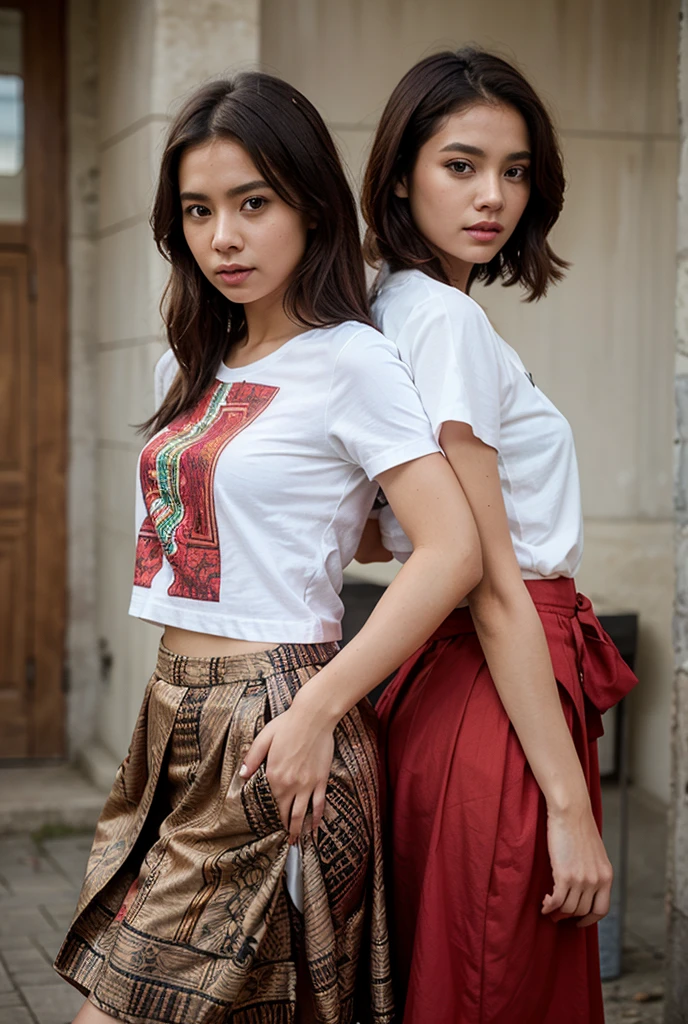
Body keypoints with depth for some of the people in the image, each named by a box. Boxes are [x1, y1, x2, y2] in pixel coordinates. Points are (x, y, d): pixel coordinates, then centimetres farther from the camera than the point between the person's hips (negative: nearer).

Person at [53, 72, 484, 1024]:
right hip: (175, 719, 8)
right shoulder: (192, 369, 14)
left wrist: (315, 712, -20)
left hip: (272, 727, -7)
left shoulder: (352, 359, -9)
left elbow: (453, 552, -18)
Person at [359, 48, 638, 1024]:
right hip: (501, 694, -10)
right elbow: (493, 584, -19)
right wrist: (571, 806, -19)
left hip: (441, 681, 10)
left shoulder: (393, 312, 13)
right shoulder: (447, 321, -15)